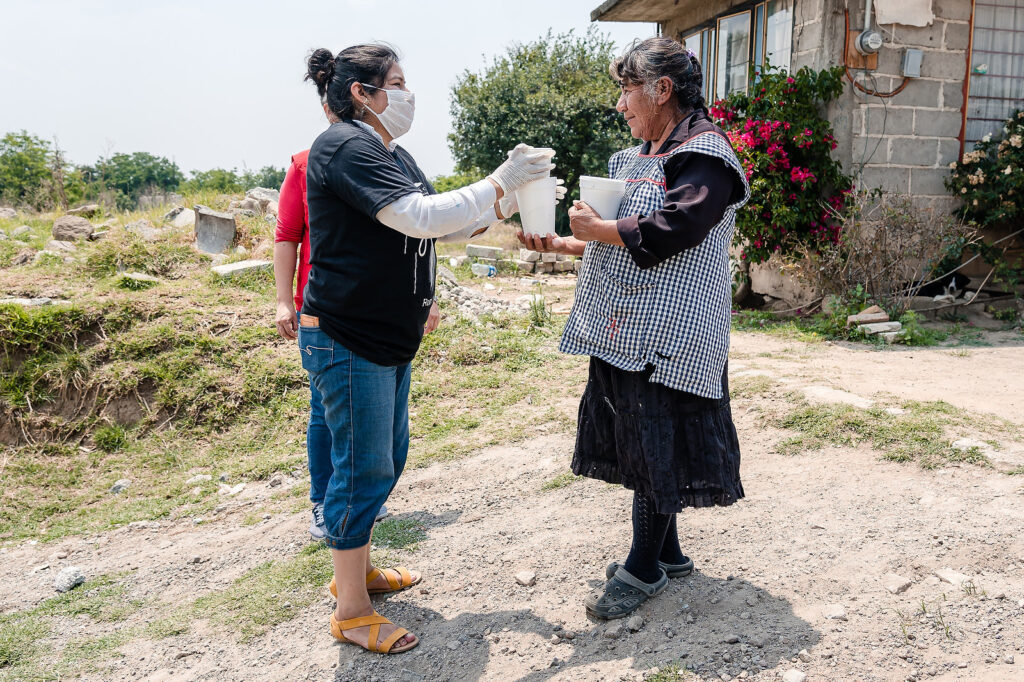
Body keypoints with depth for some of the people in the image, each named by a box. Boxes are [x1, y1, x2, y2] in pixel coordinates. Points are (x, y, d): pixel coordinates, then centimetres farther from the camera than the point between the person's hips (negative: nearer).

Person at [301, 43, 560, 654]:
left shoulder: (391, 153, 16)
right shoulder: (347, 147, -16)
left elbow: (448, 226, 17)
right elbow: (422, 218, -26)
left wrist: (509, 201, 5)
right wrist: (501, 183, -19)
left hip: (389, 338, 10)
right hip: (347, 340, -10)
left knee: (388, 457, 18)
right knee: (364, 468, -2)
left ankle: (357, 567, 36)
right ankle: (351, 610, 14)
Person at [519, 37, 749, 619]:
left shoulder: (704, 154, -11)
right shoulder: (639, 157, 17)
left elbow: (665, 235, -24)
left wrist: (593, 228, -13)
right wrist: (561, 245, 8)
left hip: (667, 335, -9)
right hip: (624, 330, 9)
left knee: (656, 450, 1)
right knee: (637, 444, 15)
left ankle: (645, 569, 16)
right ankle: (667, 551, 31)